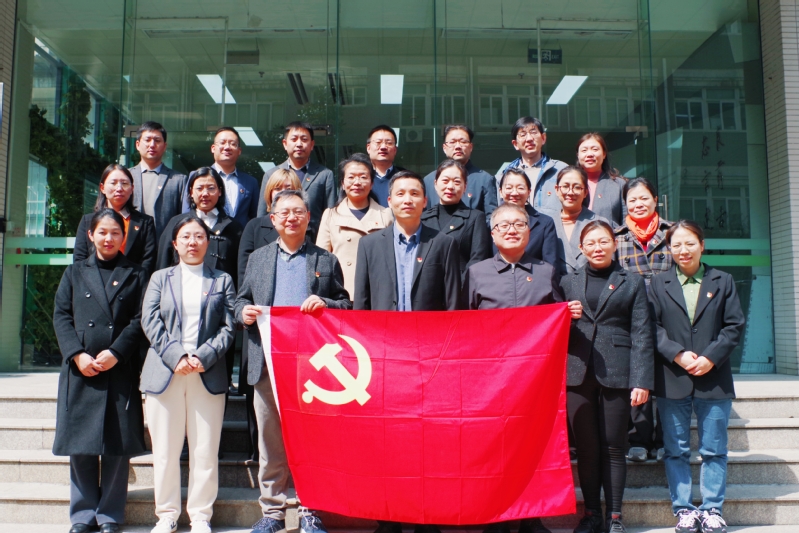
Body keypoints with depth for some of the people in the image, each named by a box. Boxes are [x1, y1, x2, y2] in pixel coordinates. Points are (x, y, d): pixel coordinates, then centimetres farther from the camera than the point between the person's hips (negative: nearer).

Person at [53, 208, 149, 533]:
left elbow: (139, 320, 1)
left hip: (121, 370, -1)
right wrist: (77, 354, -8)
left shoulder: (135, 275, 10)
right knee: (80, 445, 3)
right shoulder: (75, 273, 16)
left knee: (117, 445, 0)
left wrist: (115, 353, -13)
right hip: (80, 371, 2)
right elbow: (61, 316, 6)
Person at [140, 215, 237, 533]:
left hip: (208, 375, -1)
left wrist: (204, 357, -11)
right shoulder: (160, 278, 14)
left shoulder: (222, 280, 12)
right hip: (164, 373, 1)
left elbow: (229, 326, 4)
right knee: (165, 451, 4)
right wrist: (176, 356, -11)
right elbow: (150, 321, 2)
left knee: (205, 452, 0)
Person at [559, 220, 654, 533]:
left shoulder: (632, 283, 9)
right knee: (586, 447, 4)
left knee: (613, 446, 3)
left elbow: (641, 334, 2)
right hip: (578, 372, 2)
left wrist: (642, 380, -6)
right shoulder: (568, 282, 14)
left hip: (616, 374, -1)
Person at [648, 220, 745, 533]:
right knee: (676, 449, 5)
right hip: (672, 378, 0)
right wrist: (677, 354, -14)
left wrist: (711, 357, -10)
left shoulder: (722, 281, 9)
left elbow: (735, 325, 2)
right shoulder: (658, 284, 8)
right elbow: (653, 327, 0)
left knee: (714, 449, 6)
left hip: (714, 377, 0)